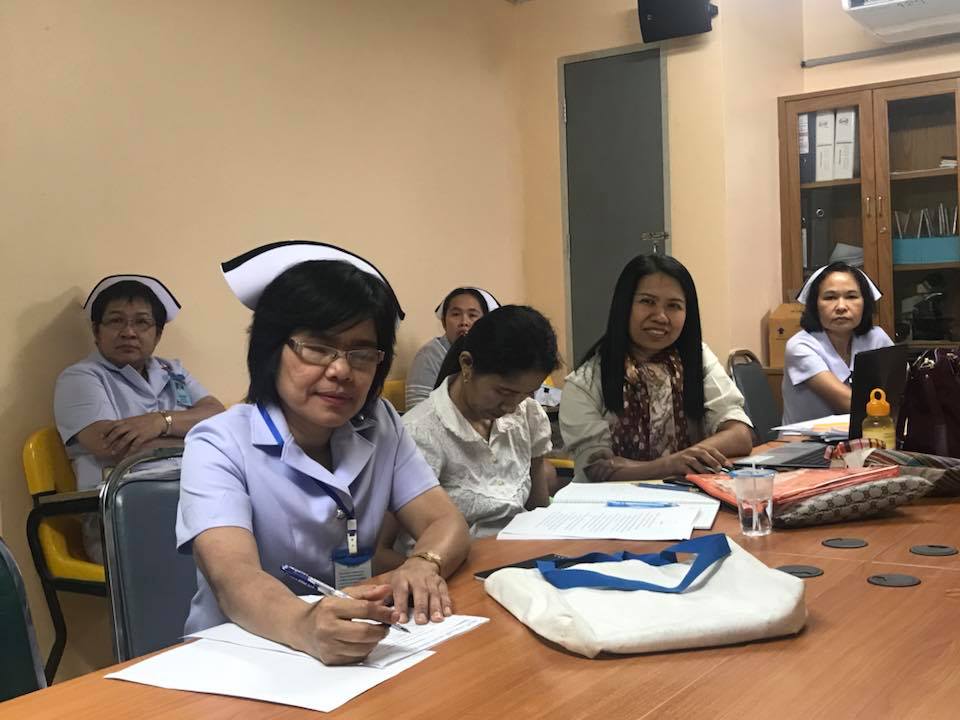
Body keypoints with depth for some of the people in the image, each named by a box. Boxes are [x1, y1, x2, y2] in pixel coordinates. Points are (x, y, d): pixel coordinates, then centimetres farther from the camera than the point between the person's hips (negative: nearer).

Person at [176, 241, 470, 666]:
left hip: (356, 653, 4)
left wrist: (424, 566, -25)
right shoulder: (218, 446, -12)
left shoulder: (380, 426, 3)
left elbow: (446, 522, -2)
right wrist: (305, 627, -46)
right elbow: (234, 580, -26)